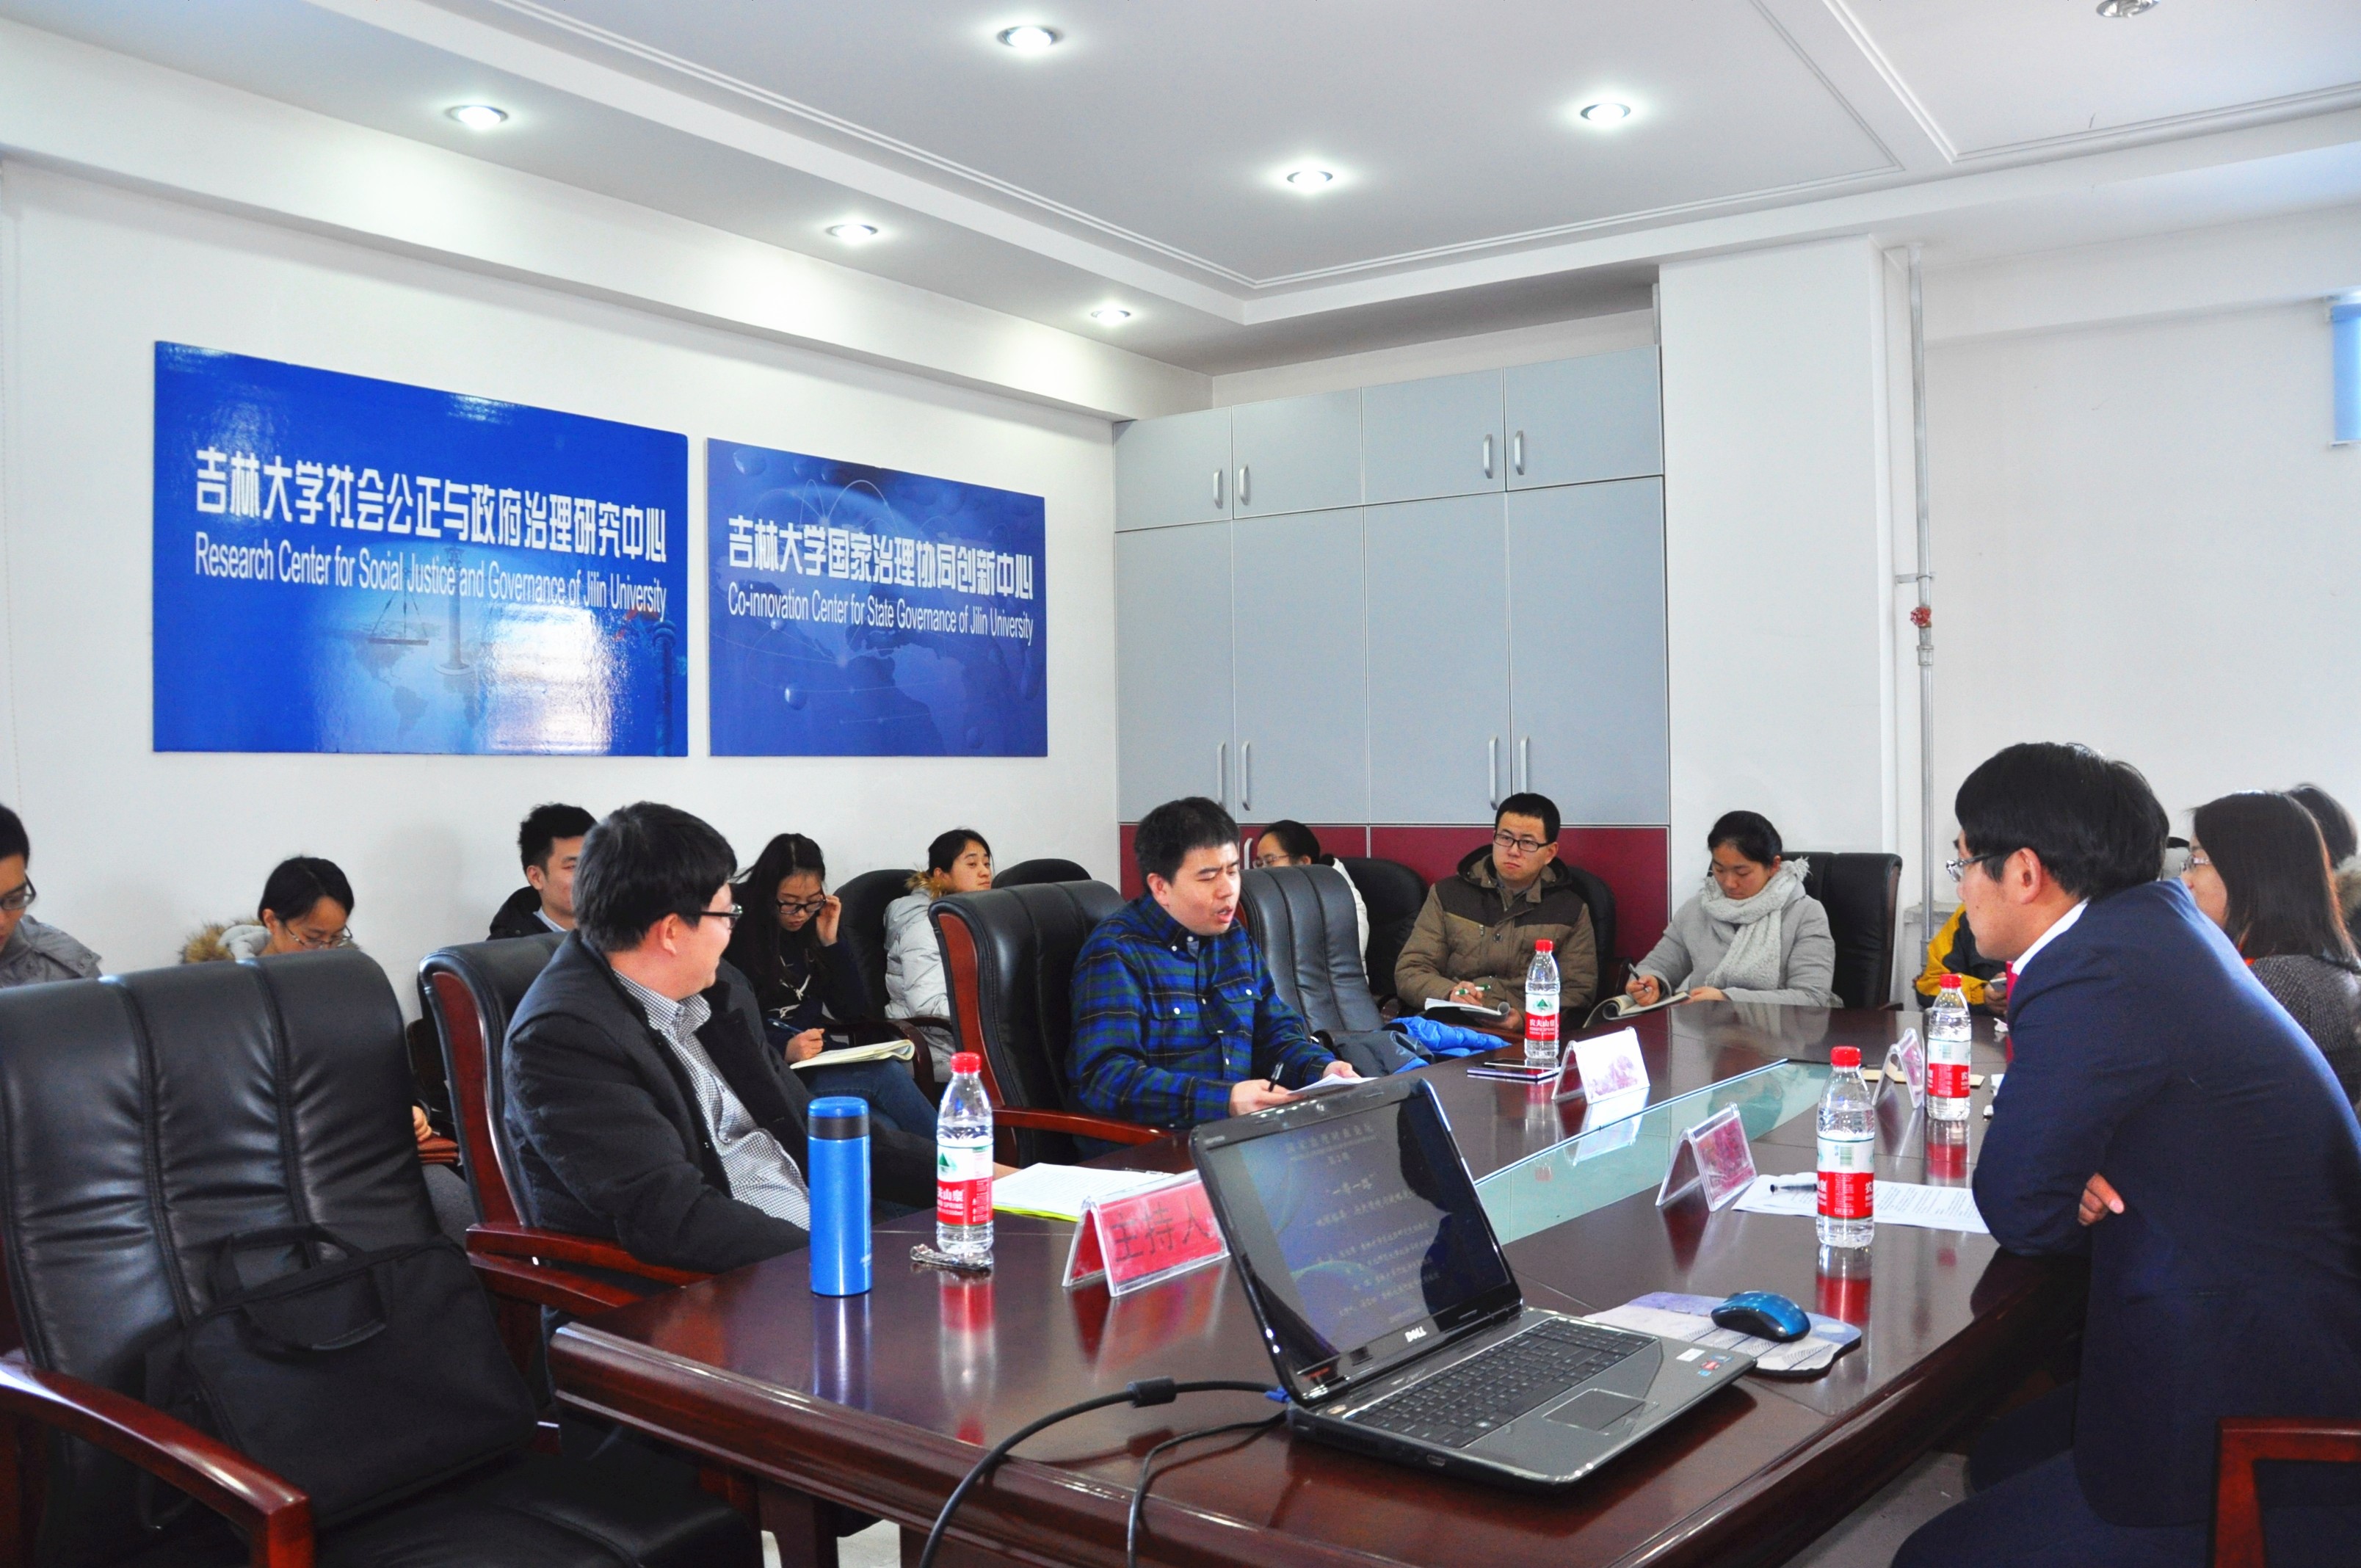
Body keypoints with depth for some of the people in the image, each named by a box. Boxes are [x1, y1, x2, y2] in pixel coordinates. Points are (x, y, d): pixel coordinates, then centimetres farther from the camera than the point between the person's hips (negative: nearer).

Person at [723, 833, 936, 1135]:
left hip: (818, 1056, 5)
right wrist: (784, 1049, -29)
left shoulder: (822, 922, 10)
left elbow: (853, 1011, 9)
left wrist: (831, 942, -1)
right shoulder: (738, 932, -8)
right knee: (887, 1076, -27)